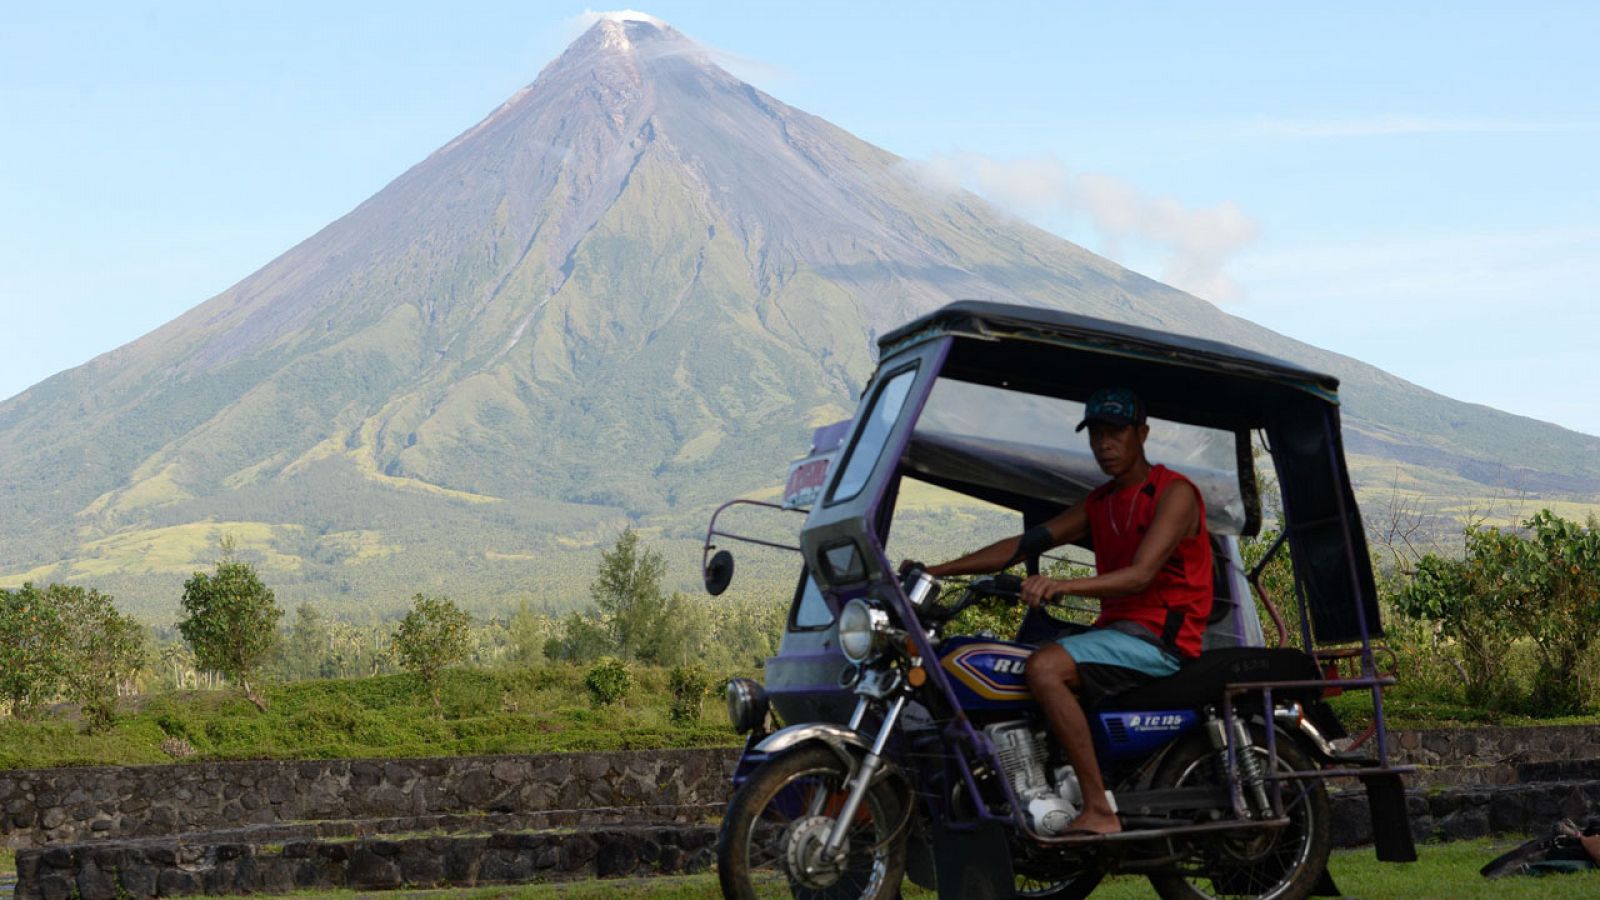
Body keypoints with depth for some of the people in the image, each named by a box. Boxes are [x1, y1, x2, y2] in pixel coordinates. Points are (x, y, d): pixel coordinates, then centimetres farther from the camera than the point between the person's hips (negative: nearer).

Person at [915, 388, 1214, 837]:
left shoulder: (1174, 492, -6)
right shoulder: (1098, 503, 19)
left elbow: (1141, 574, -22)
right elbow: (1024, 544, 13)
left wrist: (1063, 586, -38)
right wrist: (935, 571, 3)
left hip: (1160, 638, -9)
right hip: (1115, 629, 9)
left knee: (1045, 666, -31)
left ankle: (1099, 811, -33)